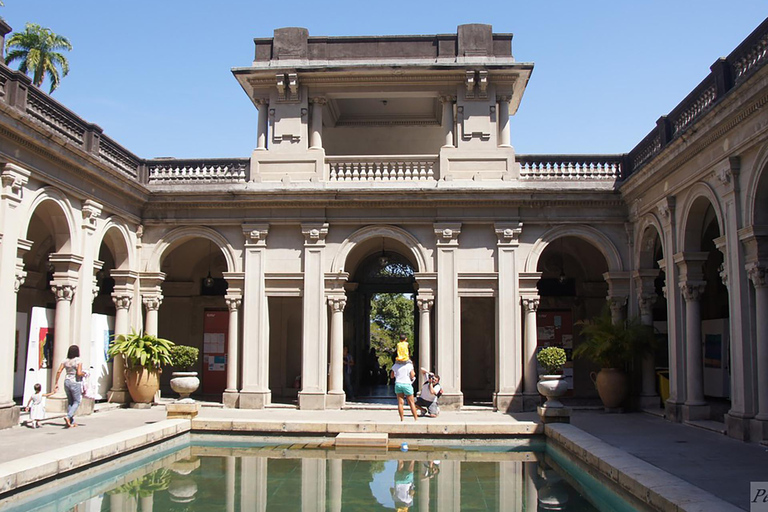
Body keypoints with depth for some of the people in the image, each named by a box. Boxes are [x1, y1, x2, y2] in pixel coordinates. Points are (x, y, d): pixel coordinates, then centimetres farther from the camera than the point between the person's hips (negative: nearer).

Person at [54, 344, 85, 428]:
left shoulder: (65, 361, 3)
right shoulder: (78, 361, -12)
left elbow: (59, 371, -1)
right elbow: (79, 373, -21)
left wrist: (56, 383, 4)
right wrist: (84, 373, 1)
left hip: (67, 382, 5)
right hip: (75, 383, -5)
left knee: (70, 402, 15)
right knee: (77, 402, 9)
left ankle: (72, 422, 18)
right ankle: (68, 416, -13)